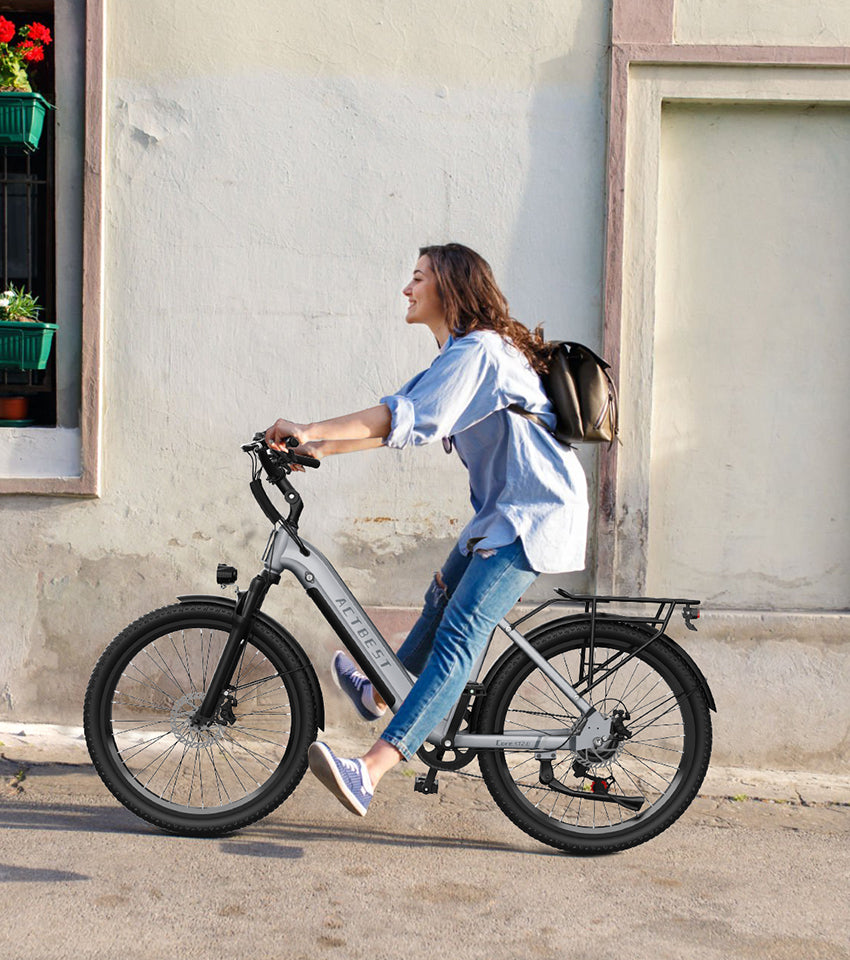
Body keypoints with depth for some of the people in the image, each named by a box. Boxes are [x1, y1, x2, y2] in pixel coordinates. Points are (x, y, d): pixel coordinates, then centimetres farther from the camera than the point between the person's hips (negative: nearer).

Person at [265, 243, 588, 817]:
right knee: (443, 602, 24)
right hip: (504, 510, 11)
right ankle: (380, 693, 46)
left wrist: (311, 432, -27)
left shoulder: (477, 350, -16)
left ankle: (370, 771, -30)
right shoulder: (460, 355, 18)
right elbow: (403, 422, 15)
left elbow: (407, 418, -28)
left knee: (458, 636, -20)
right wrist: (321, 449, 6)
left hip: (534, 514, -11)